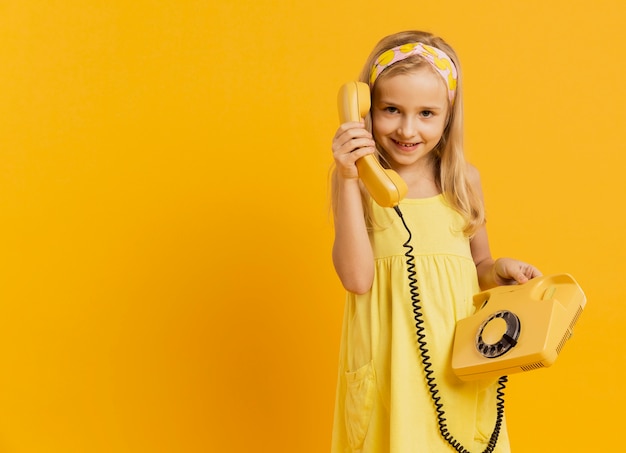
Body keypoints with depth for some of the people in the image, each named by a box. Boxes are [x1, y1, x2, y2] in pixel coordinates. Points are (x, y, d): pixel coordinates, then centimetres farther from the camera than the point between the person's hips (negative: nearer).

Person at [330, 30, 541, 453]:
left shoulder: (464, 181, 2)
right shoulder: (359, 182, -6)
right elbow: (357, 278, -18)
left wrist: (499, 268, -9)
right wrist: (348, 180, -20)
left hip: (459, 348, 3)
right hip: (389, 350, -2)